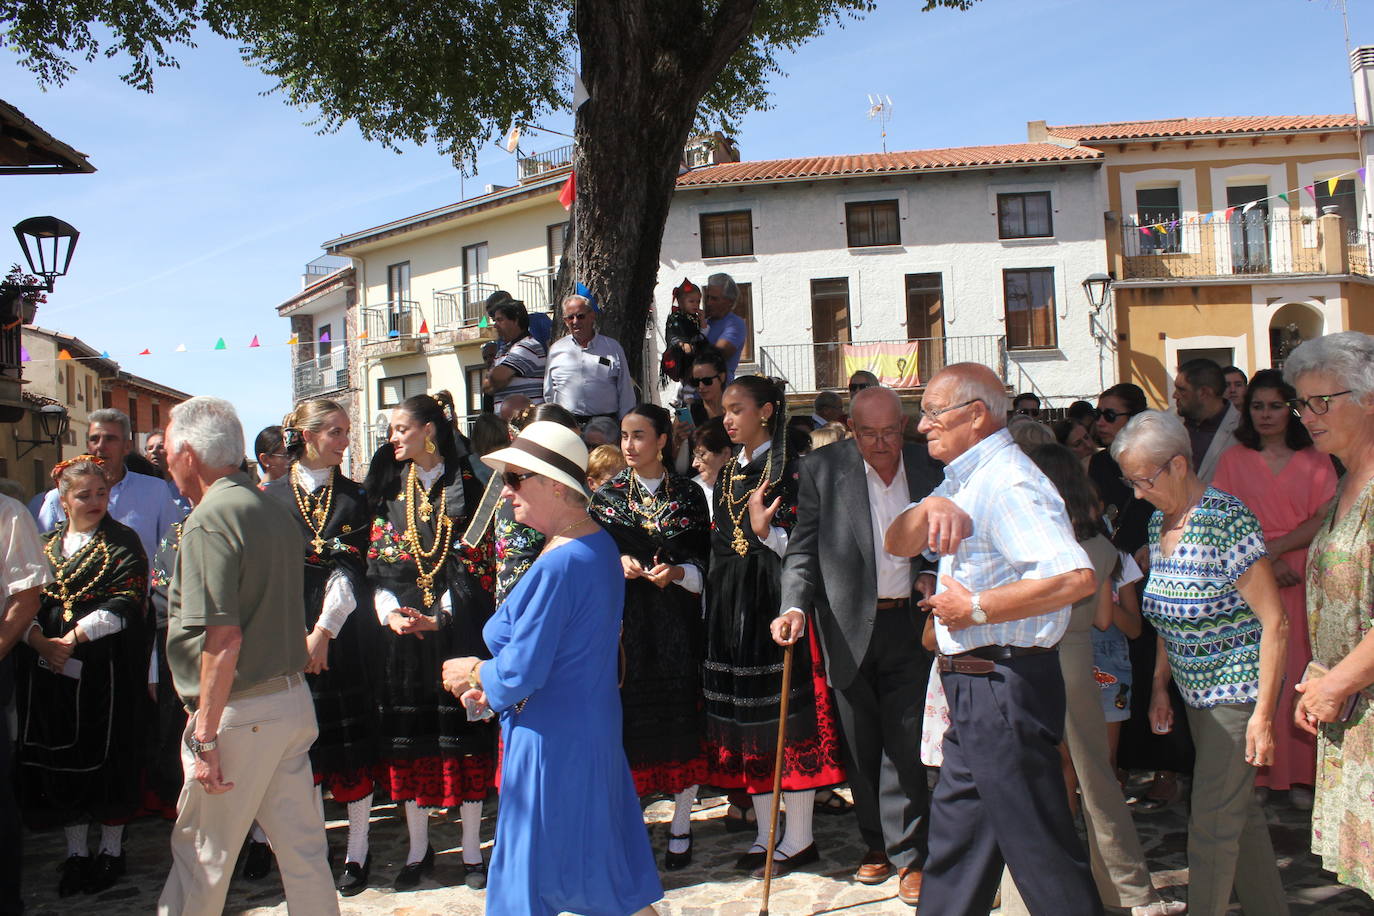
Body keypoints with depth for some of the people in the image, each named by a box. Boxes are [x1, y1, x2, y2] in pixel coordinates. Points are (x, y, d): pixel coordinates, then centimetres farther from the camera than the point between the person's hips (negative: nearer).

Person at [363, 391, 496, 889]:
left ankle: (472, 851, 12)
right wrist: (389, 612, -8)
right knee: (408, 736, 6)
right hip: (401, 625, 4)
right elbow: (377, 559, 8)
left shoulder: (466, 486, 0)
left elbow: (473, 561, -5)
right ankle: (418, 849, 18)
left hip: (456, 625, -3)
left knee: (463, 734, 1)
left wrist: (440, 618, -14)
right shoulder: (391, 488, 11)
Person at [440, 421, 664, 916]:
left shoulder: (557, 565, -25)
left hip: (551, 740, -9)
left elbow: (519, 675, -23)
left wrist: (473, 672, -3)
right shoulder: (601, 546, 6)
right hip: (595, 728, 9)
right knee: (609, 875, 20)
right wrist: (493, 686, 7)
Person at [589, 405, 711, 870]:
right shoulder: (606, 495, 7)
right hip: (625, 621, 0)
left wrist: (675, 572, -14)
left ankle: (681, 828, 14)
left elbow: (703, 562, 5)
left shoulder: (688, 495, 5)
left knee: (681, 721, 1)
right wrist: (618, 564, -11)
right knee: (629, 717, -1)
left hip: (676, 622, 0)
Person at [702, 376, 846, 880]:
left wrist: (766, 531, -26)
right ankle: (766, 833, 20)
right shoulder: (727, 473, 15)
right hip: (732, 606, 7)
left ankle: (799, 839, 7)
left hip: (776, 598, -7)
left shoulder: (788, 468, -5)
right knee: (747, 718, 9)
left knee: (788, 714, -4)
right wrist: (714, 609, 14)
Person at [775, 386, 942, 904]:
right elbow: (803, 550, -3)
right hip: (850, 626, 0)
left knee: (905, 743, 0)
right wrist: (794, 606, -17)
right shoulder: (822, 471, -4)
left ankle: (908, 853, 12)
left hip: (909, 624, 0)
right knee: (861, 744, 11)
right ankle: (875, 843, 27)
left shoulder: (929, 469, 0)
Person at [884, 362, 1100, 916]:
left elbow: (1075, 577, -32)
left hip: (1004, 686, -10)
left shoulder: (1006, 483, -19)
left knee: (1039, 847, -1)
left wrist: (975, 608, -22)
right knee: (956, 829, 19)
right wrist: (931, 507, -8)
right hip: (975, 687, 10)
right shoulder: (966, 480, 14)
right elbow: (898, 544, 13)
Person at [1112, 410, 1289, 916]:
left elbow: (1274, 622, -19)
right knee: (1239, 809, 18)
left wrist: (1263, 714, -19)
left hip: (1238, 689, -8)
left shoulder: (1227, 520, -20)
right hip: (1196, 689, 8)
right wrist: (1160, 685, 11)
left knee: (1212, 822, -3)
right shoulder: (1160, 520, 4)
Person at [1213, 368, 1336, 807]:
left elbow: (1324, 521, 0)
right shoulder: (1234, 459, 9)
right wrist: (1263, 561, -10)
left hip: (1303, 580, 0)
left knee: (1300, 672, -2)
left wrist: (1276, 547, -11)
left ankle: (1300, 773, 7)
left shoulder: (1315, 461, 9)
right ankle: (1258, 771, 5)